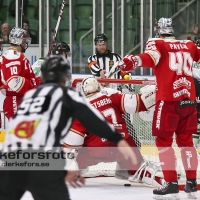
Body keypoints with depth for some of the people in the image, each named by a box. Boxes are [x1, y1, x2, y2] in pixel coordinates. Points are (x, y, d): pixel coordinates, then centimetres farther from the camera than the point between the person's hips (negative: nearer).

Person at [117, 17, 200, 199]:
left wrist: (132, 61, -40)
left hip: (168, 100, -5)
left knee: (164, 141, 3)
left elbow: (150, 58, -23)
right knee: (185, 140, 17)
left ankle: (172, 183, -4)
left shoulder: (158, 44, -2)